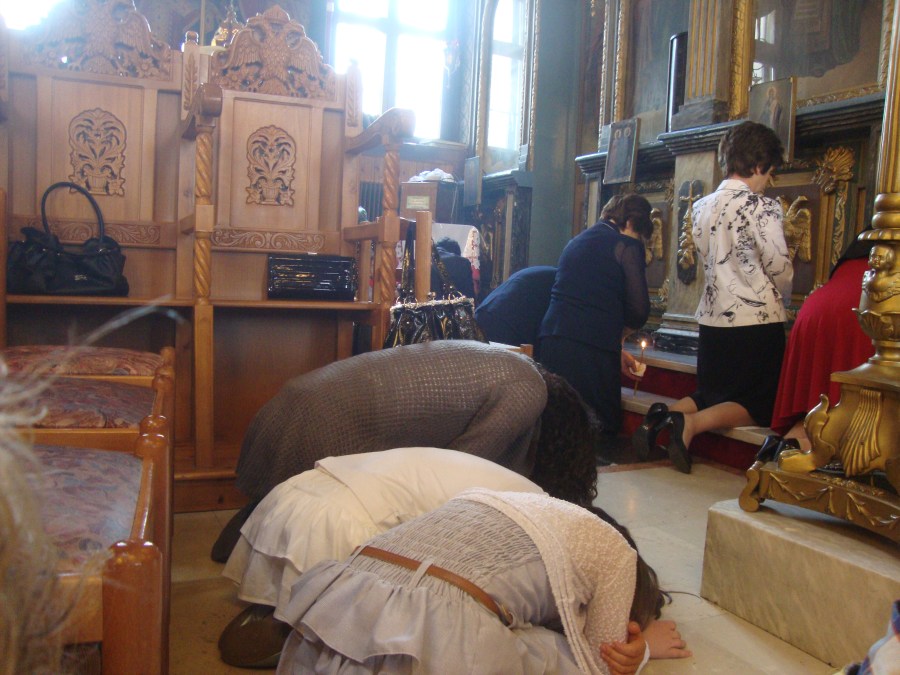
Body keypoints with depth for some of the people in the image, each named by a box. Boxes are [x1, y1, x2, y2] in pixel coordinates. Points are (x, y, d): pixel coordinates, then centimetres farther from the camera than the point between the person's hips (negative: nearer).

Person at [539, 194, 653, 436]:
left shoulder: (577, 241, 24)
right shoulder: (627, 245, 1)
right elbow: (639, 309, -4)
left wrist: (614, 348, 31)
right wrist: (618, 336, 18)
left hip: (551, 340, 7)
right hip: (591, 349, -7)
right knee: (602, 427, 2)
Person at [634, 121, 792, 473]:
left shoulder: (701, 207, 7)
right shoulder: (761, 207, -11)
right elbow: (780, 268, -10)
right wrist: (781, 300, 11)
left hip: (713, 318, 6)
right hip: (757, 321, -6)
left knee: (711, 394, 21)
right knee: (756, 407, 6)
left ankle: (662, 415, -7)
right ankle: (691, 423, -20)